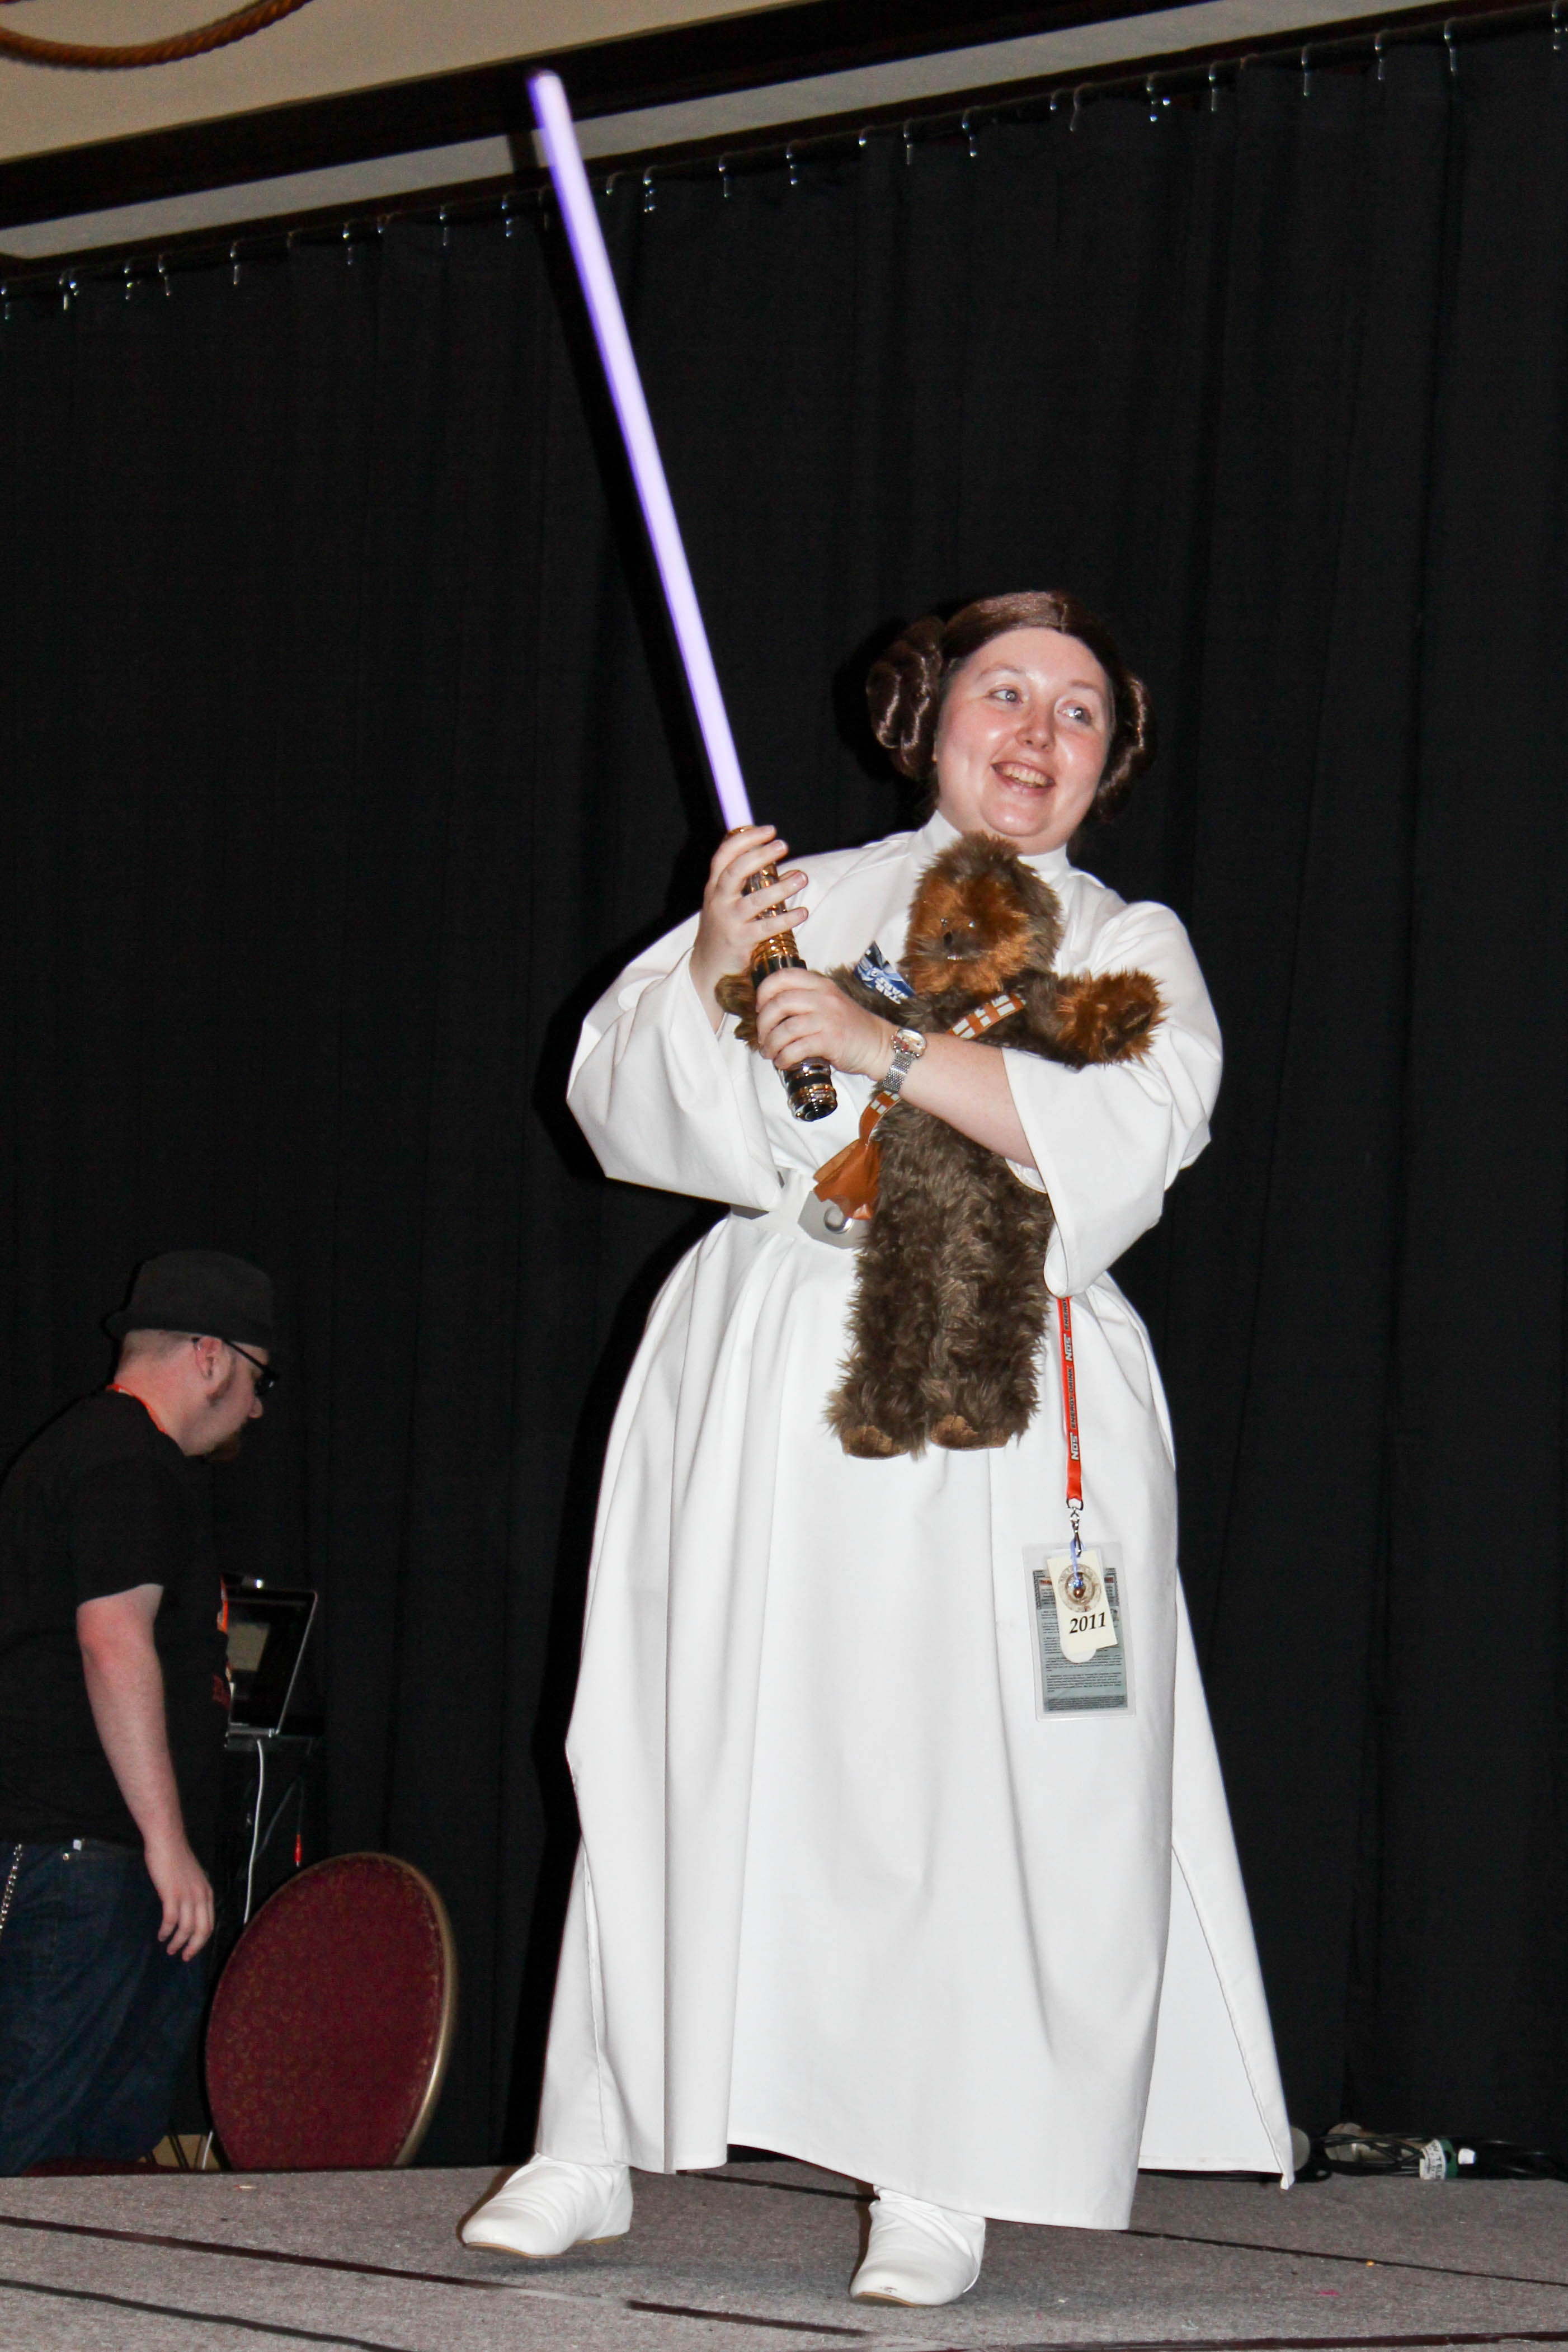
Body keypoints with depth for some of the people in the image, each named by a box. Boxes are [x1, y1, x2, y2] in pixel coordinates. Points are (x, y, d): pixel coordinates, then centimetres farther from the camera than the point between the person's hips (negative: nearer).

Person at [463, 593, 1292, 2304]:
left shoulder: (1131, 951, 13)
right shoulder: (813, 896, 15)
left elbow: (1122, 1136, -8)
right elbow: (622, 1097, 8)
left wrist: (882, 1047, -15)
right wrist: (709, 973, -11)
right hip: (766, 1377, 1)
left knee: (970, 1770, -7)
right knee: (696, 1751, -1)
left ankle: (938, 2181, -2)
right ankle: (594, 2147, 6)